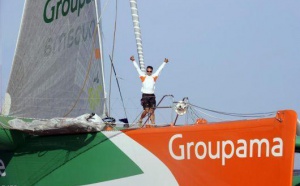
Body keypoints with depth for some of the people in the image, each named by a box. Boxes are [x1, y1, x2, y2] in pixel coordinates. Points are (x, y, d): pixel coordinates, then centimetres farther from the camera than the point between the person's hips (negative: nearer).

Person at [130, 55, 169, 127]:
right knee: (146, 110, -9)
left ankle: (153, 124, 0)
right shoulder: (143, 77, 5)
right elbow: (137, 68, 7)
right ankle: (140, 120, 14)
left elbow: (159, 69, 19)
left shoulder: (154, 77, 11)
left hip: (152, 96, 2)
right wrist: (133, 61, 7)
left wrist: (164, 63, 25)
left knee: (152, 111, 1)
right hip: (145, 95, -2)